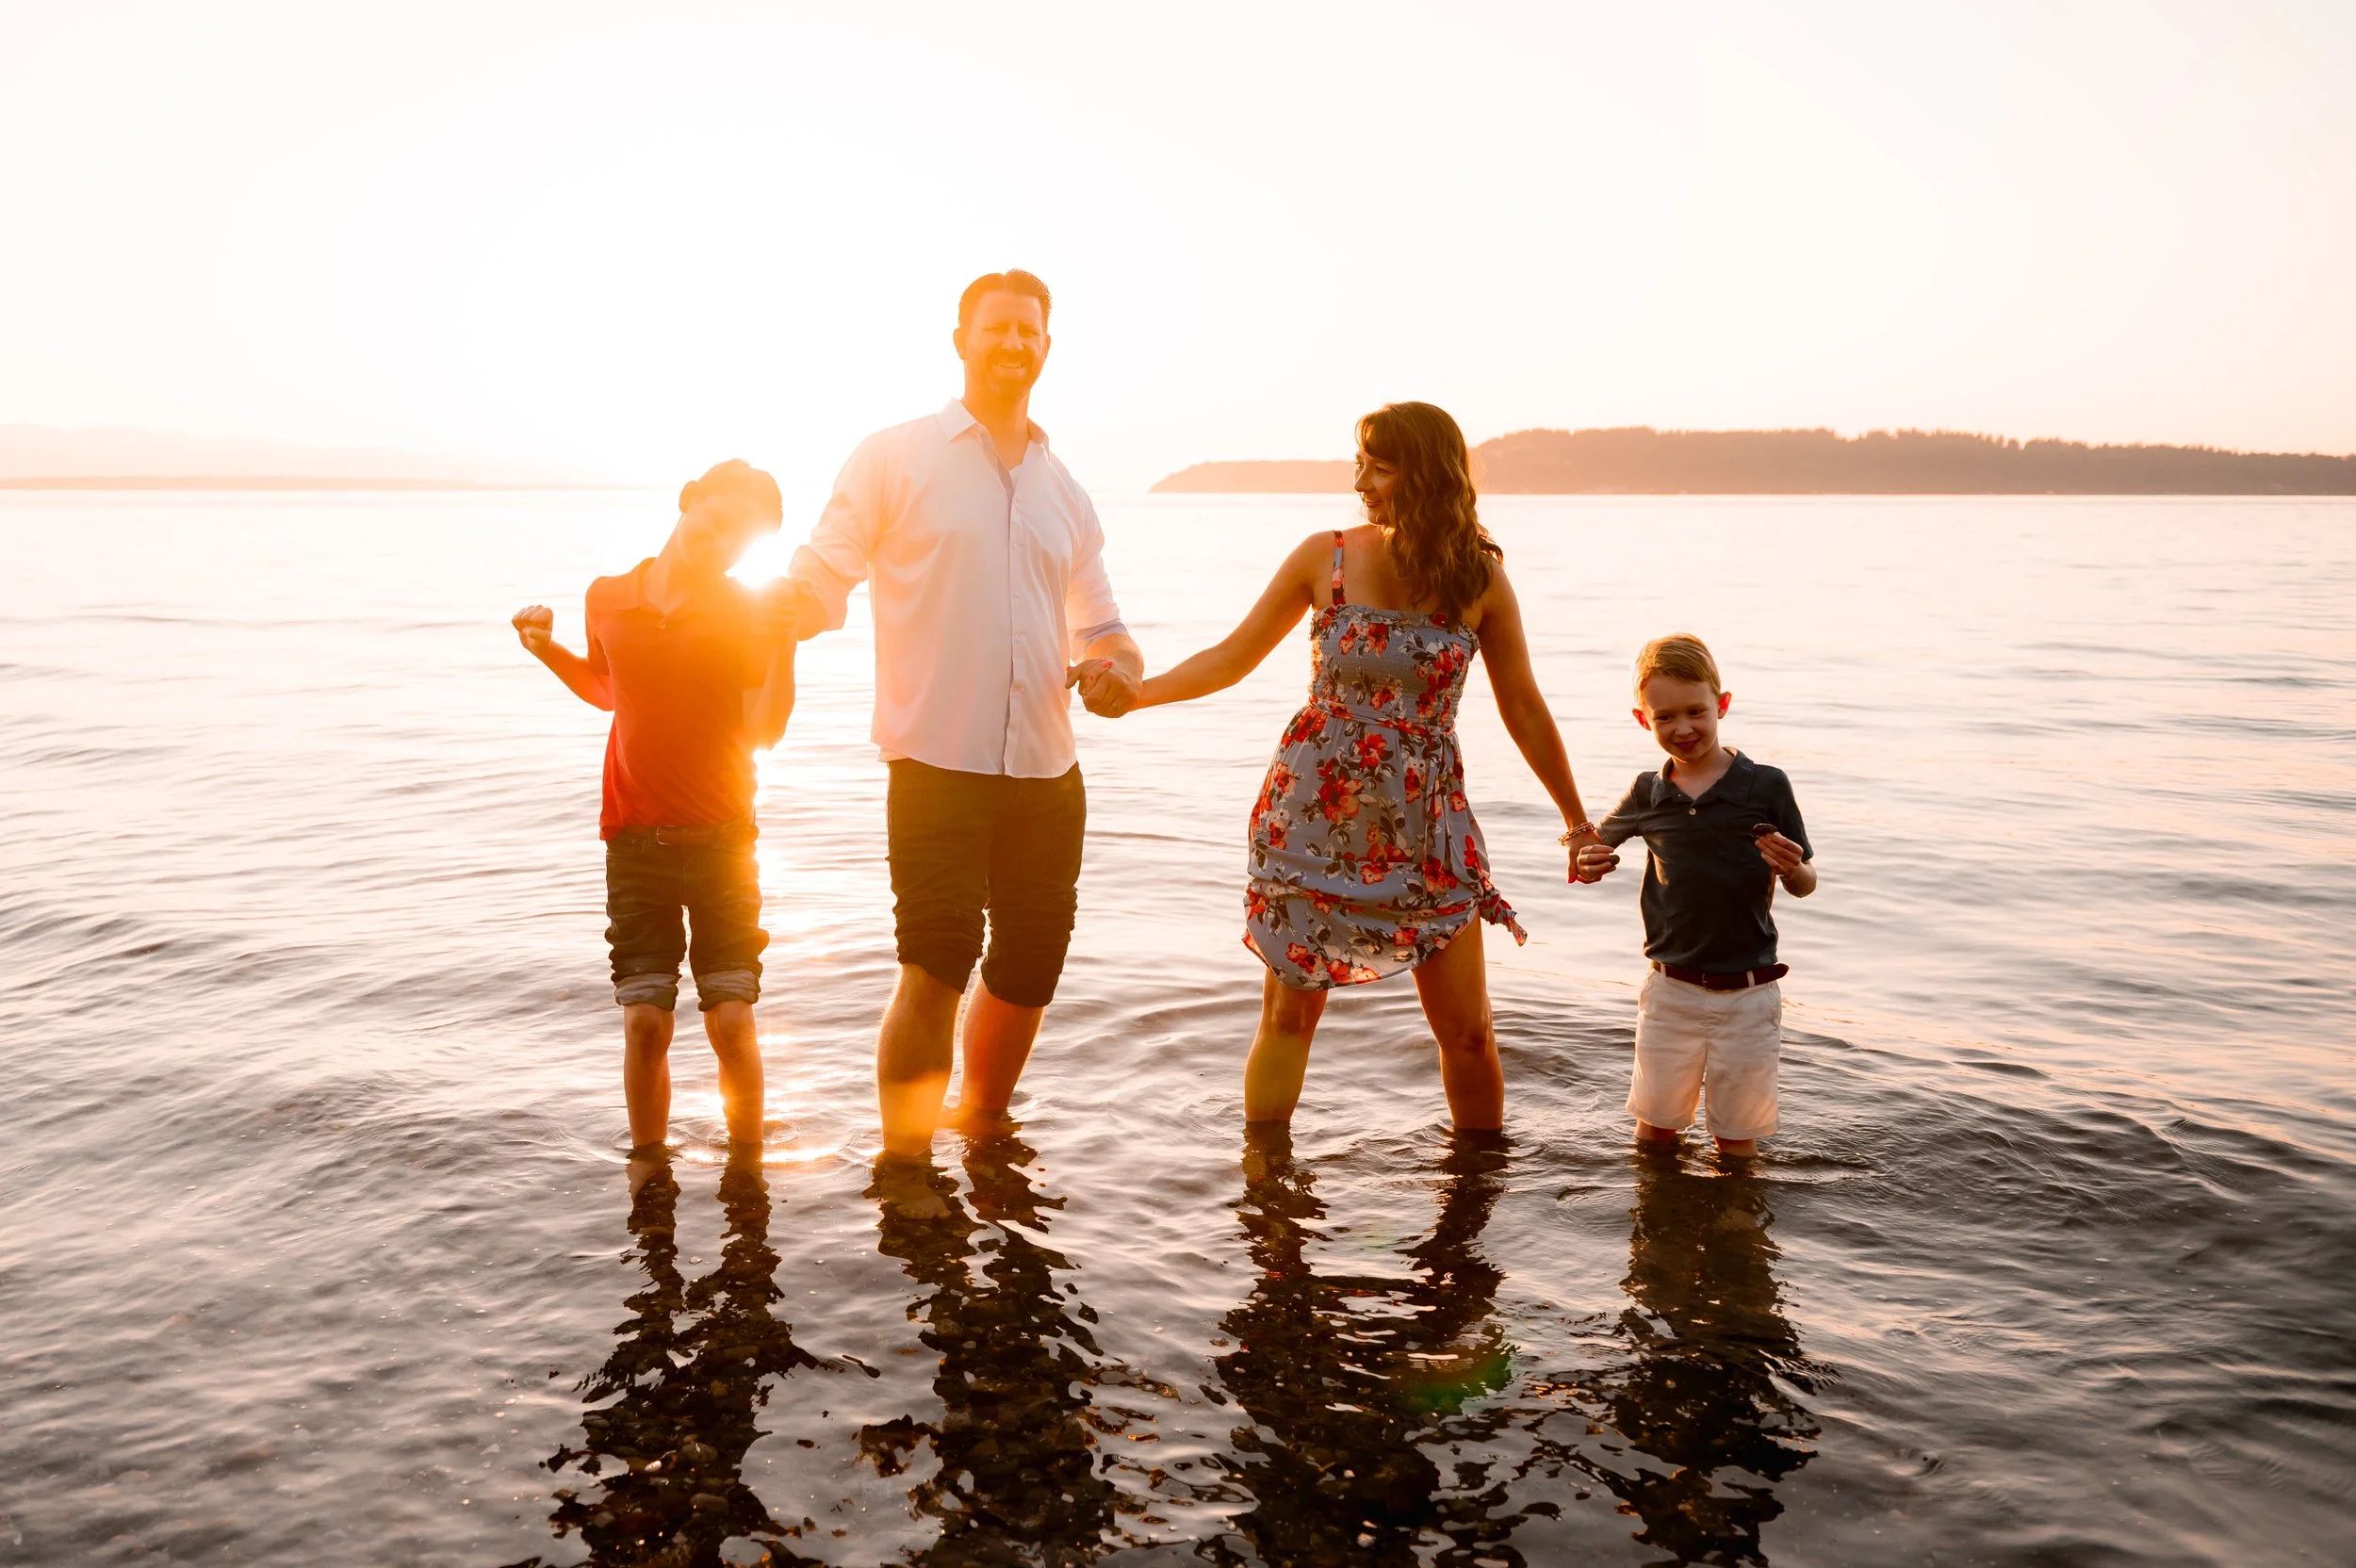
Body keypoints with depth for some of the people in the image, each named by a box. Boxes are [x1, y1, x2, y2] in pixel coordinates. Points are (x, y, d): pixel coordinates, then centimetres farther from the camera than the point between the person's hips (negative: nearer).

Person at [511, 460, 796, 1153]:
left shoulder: (747, 613, -4)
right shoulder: (607, 599, 4)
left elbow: (765, 732, -14)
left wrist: (782, 645, -24)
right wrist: (547, 650, 9)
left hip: (721, 839, -2)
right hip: (635, 839, 2)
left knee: (732, 1021, -3)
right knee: (645, 1022, 1)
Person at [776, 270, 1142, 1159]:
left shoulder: (1065, 493, 18)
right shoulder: (894, 461, 2)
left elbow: (1101, 628, 24)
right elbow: (813, 592, -3)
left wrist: (1117, 669, 0)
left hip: (1047, 777, 5)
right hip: (937, 767, -5)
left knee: (1030, 970, 12)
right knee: (935, 970, -9)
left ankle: (983, 1122, 37)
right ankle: (904, 1169, 7)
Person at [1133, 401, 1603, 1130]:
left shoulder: (1480, 577, -3)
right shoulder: (1324, 557, -4)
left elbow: (1523, 708, 5)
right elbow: (1231, 658, 3)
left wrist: (1577, 820, 11)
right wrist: (1134, 691, -10)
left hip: (1424, 825, 1)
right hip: (1312, 815, 0)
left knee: (1467, 1030, 4)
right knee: (1289, 1013, 4)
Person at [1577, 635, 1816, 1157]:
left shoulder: (1766, 786, -8)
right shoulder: (1648, 793, 0)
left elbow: (1805, 885, 1)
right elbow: (1600, 842, 16)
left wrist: (1791, 868, -22)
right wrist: (1589, 864, -7)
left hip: (1747, 995, -2)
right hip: (1670, 990, 2)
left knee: (1736, 1139, 9)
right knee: (1654, 1127, 13)